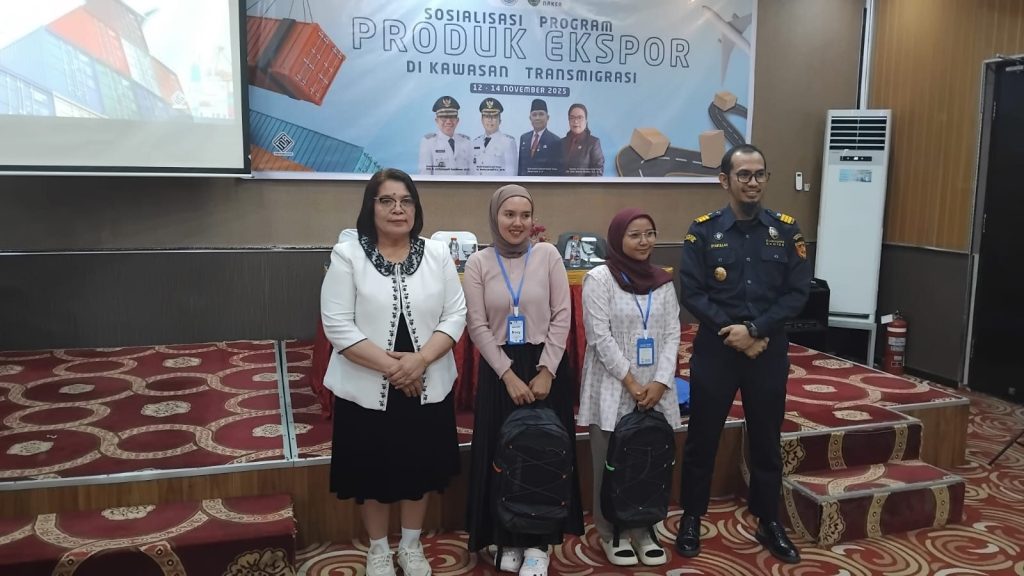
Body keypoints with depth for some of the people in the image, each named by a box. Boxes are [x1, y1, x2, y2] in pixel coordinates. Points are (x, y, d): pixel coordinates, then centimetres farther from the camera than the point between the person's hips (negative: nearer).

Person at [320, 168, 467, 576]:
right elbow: (337, 325, -14)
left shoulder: (437, 254, -1)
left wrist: (420, 360, -18)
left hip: (427, 386, 3)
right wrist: (390, 365, -19)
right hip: (367, 388, -2)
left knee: (420, 467, 16)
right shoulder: (347, 255, -9)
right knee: (371, 471, 13)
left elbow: (455, 316, -3)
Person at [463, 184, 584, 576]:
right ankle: (508, 539, 22)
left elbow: (561, 317, -3)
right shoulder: (478, 263, -1)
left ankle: (538, 542, 18)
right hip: (500, 369, 0)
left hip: (546, 366, 0)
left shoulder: (548, 255, -1)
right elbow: (477, 326, -4)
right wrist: (508, 375, -10)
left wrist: (546, 371, -9)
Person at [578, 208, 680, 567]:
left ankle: (643, 530, 25)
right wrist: (631, 383, -13)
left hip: (655, 389, 4)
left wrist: (660, 382, -8)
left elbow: (672, 335, 4)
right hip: (613, 388, -4)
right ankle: (611, 533, 21)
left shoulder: (663, 282, 8)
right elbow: (600, 337, -12)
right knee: (611, 463, 5)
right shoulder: (599, 279, -7)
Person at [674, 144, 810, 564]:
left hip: (769, 351, 2)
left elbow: (797, 293, -3)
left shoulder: (786, 230, 1)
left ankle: (769, 523, 30)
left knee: (766, 441, 13)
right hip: (715, 349, -1)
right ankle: (691, 519, 25)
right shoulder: (703, 230, -3)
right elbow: (691, 292, -8)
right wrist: (730, 330, -16)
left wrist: (754, 330, -14)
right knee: (702, 438, 8)